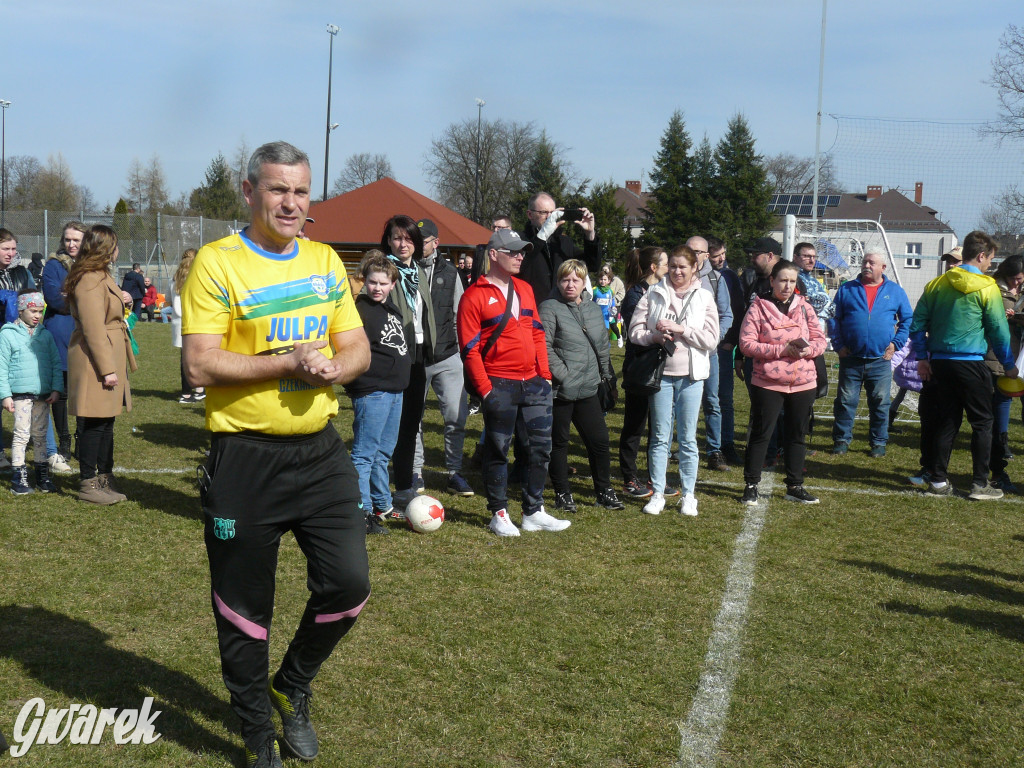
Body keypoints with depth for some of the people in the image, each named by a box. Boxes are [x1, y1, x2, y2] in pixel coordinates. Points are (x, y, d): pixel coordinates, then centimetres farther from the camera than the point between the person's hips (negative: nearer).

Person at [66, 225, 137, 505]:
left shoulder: (101, 276, 18)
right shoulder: (90, 280, -17)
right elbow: (93, 328, -22)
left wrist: (120, 300, 16)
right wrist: (107, 369, -23)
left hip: (110, 359, 11)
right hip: (96, 361, -11)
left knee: (106, 422, 16)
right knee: (94, 424, -4)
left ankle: (104, 478, 24)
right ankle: (88, 484, 4)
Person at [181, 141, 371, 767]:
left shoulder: (326, 261, 9)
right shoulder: (218, 262, -8)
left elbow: (358, 348, 11)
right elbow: (201, 365, -15)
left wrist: (333, 369, -11)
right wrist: (289, 364, -20)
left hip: (321, 451, 5)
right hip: (246, 457, -4)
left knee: (348, 584, 3)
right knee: (245, 606, 7)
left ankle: (292, 689, 30)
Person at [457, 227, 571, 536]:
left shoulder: (525, 289, 14)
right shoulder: (474, 296, -7)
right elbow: (470, 348, -9)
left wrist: (545, 373, 9)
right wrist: (484, 388, -13)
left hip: (533, 383, 7)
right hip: (500, 385, -6)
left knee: (541, 446, 8)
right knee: (498, 450, 3)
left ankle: (534, 512, 19)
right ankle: (499, 514, 14)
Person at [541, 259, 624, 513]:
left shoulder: (594, 309, 13)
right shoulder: (550, 307, -8)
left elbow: (603, 346, 21)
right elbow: (544, 346, -14)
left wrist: (605, 374, 15)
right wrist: (562, 374, -18)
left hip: (588, 388, 6)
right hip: (560, 390, -5)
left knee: (599, 440, 7)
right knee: (559, 442, 7)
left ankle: (604, 491, 20)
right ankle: (562, 494, 18)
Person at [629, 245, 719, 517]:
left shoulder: (704, 297, 3)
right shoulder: (653, 295, 4)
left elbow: (711, 339, -5)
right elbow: (635, 331, 1)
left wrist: (680, 329, -15)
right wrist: (655, 336, -18)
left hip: (691, 374, 0)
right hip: (660, 372, 1)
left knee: (687, 438, 5)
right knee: (660, 436, 6)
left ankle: (688, 495, 14)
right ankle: (658, 494, 13)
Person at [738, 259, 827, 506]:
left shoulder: (804, 307, 7)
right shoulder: (758, 308, -4)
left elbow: (820, 340, 8)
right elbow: (746, 344, -11)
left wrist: (808, 350, -15)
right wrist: (782, 350, -18)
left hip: (803, 383, 4)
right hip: (767, 383, -4)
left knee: (798, 435, 11)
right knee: (761, 434, 1)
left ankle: (795, 486, 22)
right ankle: (751, 485, 11)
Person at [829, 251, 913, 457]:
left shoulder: (895, 291, 7)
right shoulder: (846, 289, 7)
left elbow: (908, 320, 12)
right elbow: (834, 319, 8)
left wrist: (896, 343, 1)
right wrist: (838, 345, -3)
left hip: (880, 360, 0)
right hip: (850, 359, 0)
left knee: (880, 403, 5)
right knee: (845, 401, 3)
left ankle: (879, 442, 15)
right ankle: (841, 440, 12)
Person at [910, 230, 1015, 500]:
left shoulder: (937, 284, 7)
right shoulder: (986, 288, -7)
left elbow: (918, 323, 7)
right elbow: (998, 330, -3)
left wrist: (922, 357, 12)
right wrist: (1009, 365, 7)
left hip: (939, 363, 5)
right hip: (971, 364, -5)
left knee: (947, 422, 12)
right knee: (982, 422, 5)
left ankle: (937, 480, 11)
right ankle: (980, 484, 4)